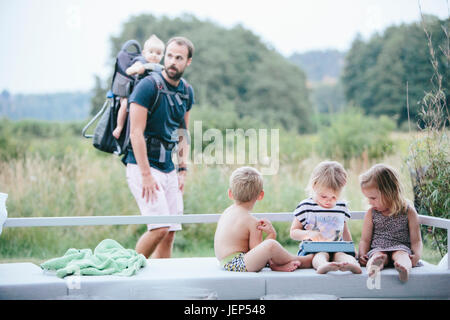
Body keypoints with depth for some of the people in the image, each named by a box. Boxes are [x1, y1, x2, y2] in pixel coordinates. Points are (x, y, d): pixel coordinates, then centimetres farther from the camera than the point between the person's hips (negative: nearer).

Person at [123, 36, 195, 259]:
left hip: (169, 169, 7)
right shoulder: (148, 86, -12)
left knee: (170, 233, 4)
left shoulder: (187, 91, 10)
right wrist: (146, 175, -19)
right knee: (160, 227, -15)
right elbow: (136, 134, -16)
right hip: (142, 165, -7)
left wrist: (183, 170, 11)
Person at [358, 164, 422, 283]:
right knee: (378, 255, -34)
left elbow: (416, 240, 3)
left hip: (401, 247, -1)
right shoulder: (371, 213, 10)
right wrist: (362, 255, -11)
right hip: (377, 249, 1)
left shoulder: (409, 212, 3)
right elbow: (365, 240, 10)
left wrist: (417, 255, -19)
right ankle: (374, 265, -67)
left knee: (401, 254, -35)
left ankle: (404, 267, -67)